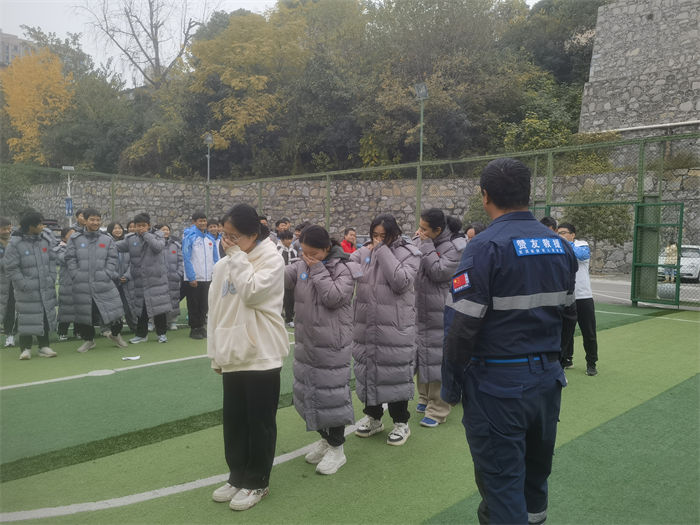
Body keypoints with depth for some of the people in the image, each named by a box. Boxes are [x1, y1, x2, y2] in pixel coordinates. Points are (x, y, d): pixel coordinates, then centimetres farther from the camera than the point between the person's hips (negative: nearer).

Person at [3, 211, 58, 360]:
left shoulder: (45, 239, 5)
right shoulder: (15, 243, -9)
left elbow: (52, 260, 10)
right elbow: (11, 268, -9)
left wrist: (51, 278, 0)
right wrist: (24, 284, -13)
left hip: (46, 289, 5)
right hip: (27, 292, -5)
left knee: (46, 317, 9)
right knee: (27, 318, 0)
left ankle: (44, 346, 20)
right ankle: (25, 348, 13)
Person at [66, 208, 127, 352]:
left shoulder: (107, 239, 8)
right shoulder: (75, 239, 6)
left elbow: (113, 259, 5)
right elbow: (70, 259, 5)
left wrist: (107, 274, -6)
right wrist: (77, 275, -4)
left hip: (104, 283, 0)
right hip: (82, 285, 0)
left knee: (112, 309, -2)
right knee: (84, 313, 7)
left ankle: (115, 333, 25)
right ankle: (89, 340, 27)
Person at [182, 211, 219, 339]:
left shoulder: (210, 238, 8)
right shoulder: (189, 237, -9)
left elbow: (215, 258, 11)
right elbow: (186, 258, -12)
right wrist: (191, 278, -16)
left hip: (207, 278, 5)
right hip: (193, 279, -5)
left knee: (204, 305, 12)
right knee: (193, 305, 5)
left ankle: (201, 326, 25)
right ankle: (194, 329, 17)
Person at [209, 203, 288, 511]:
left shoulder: (271, 260, -8)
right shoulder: (223, 265, 8)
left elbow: (252, 294, -23)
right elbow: (215, 310, 13)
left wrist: (238, 256, -15)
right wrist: (215, 353, 13)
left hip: (261, 356, -6)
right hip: (232, 356, 6)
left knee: (260, 422, 5)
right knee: (233, 422, 15)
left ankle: (257, 483, 22)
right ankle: (238, 477, 32)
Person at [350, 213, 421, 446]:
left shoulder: (408, 253, -4)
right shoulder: (364, 252, 7)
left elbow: (401, 282, -19)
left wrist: (383, 251, -15)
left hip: (395, 327, -4)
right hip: (366, 326, 5)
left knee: (395, 373, 3)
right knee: (368, 371, 16)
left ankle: (401, 422, 23)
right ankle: (373, 417, 35)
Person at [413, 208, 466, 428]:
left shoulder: (456, 247, -14)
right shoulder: (423, 242, 6)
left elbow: (439, 272, -22)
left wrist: (426, 246, -19)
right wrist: (416, 242, -5)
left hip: (441, 313, -7)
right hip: (420, 310, 7)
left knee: (437, 357, -2)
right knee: (421, 354, 17)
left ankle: (438, 410, 9)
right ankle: (425, 398, 34)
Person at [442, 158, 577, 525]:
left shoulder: (486, 247, -17)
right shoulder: (561, 247, 4)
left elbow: (462, 325, -19)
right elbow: (564, 309, 13)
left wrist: (451, 383, -9)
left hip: (498, 384, -7)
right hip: (547, 378, 7)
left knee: (501, 481, 6)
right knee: (536, 472, 23)